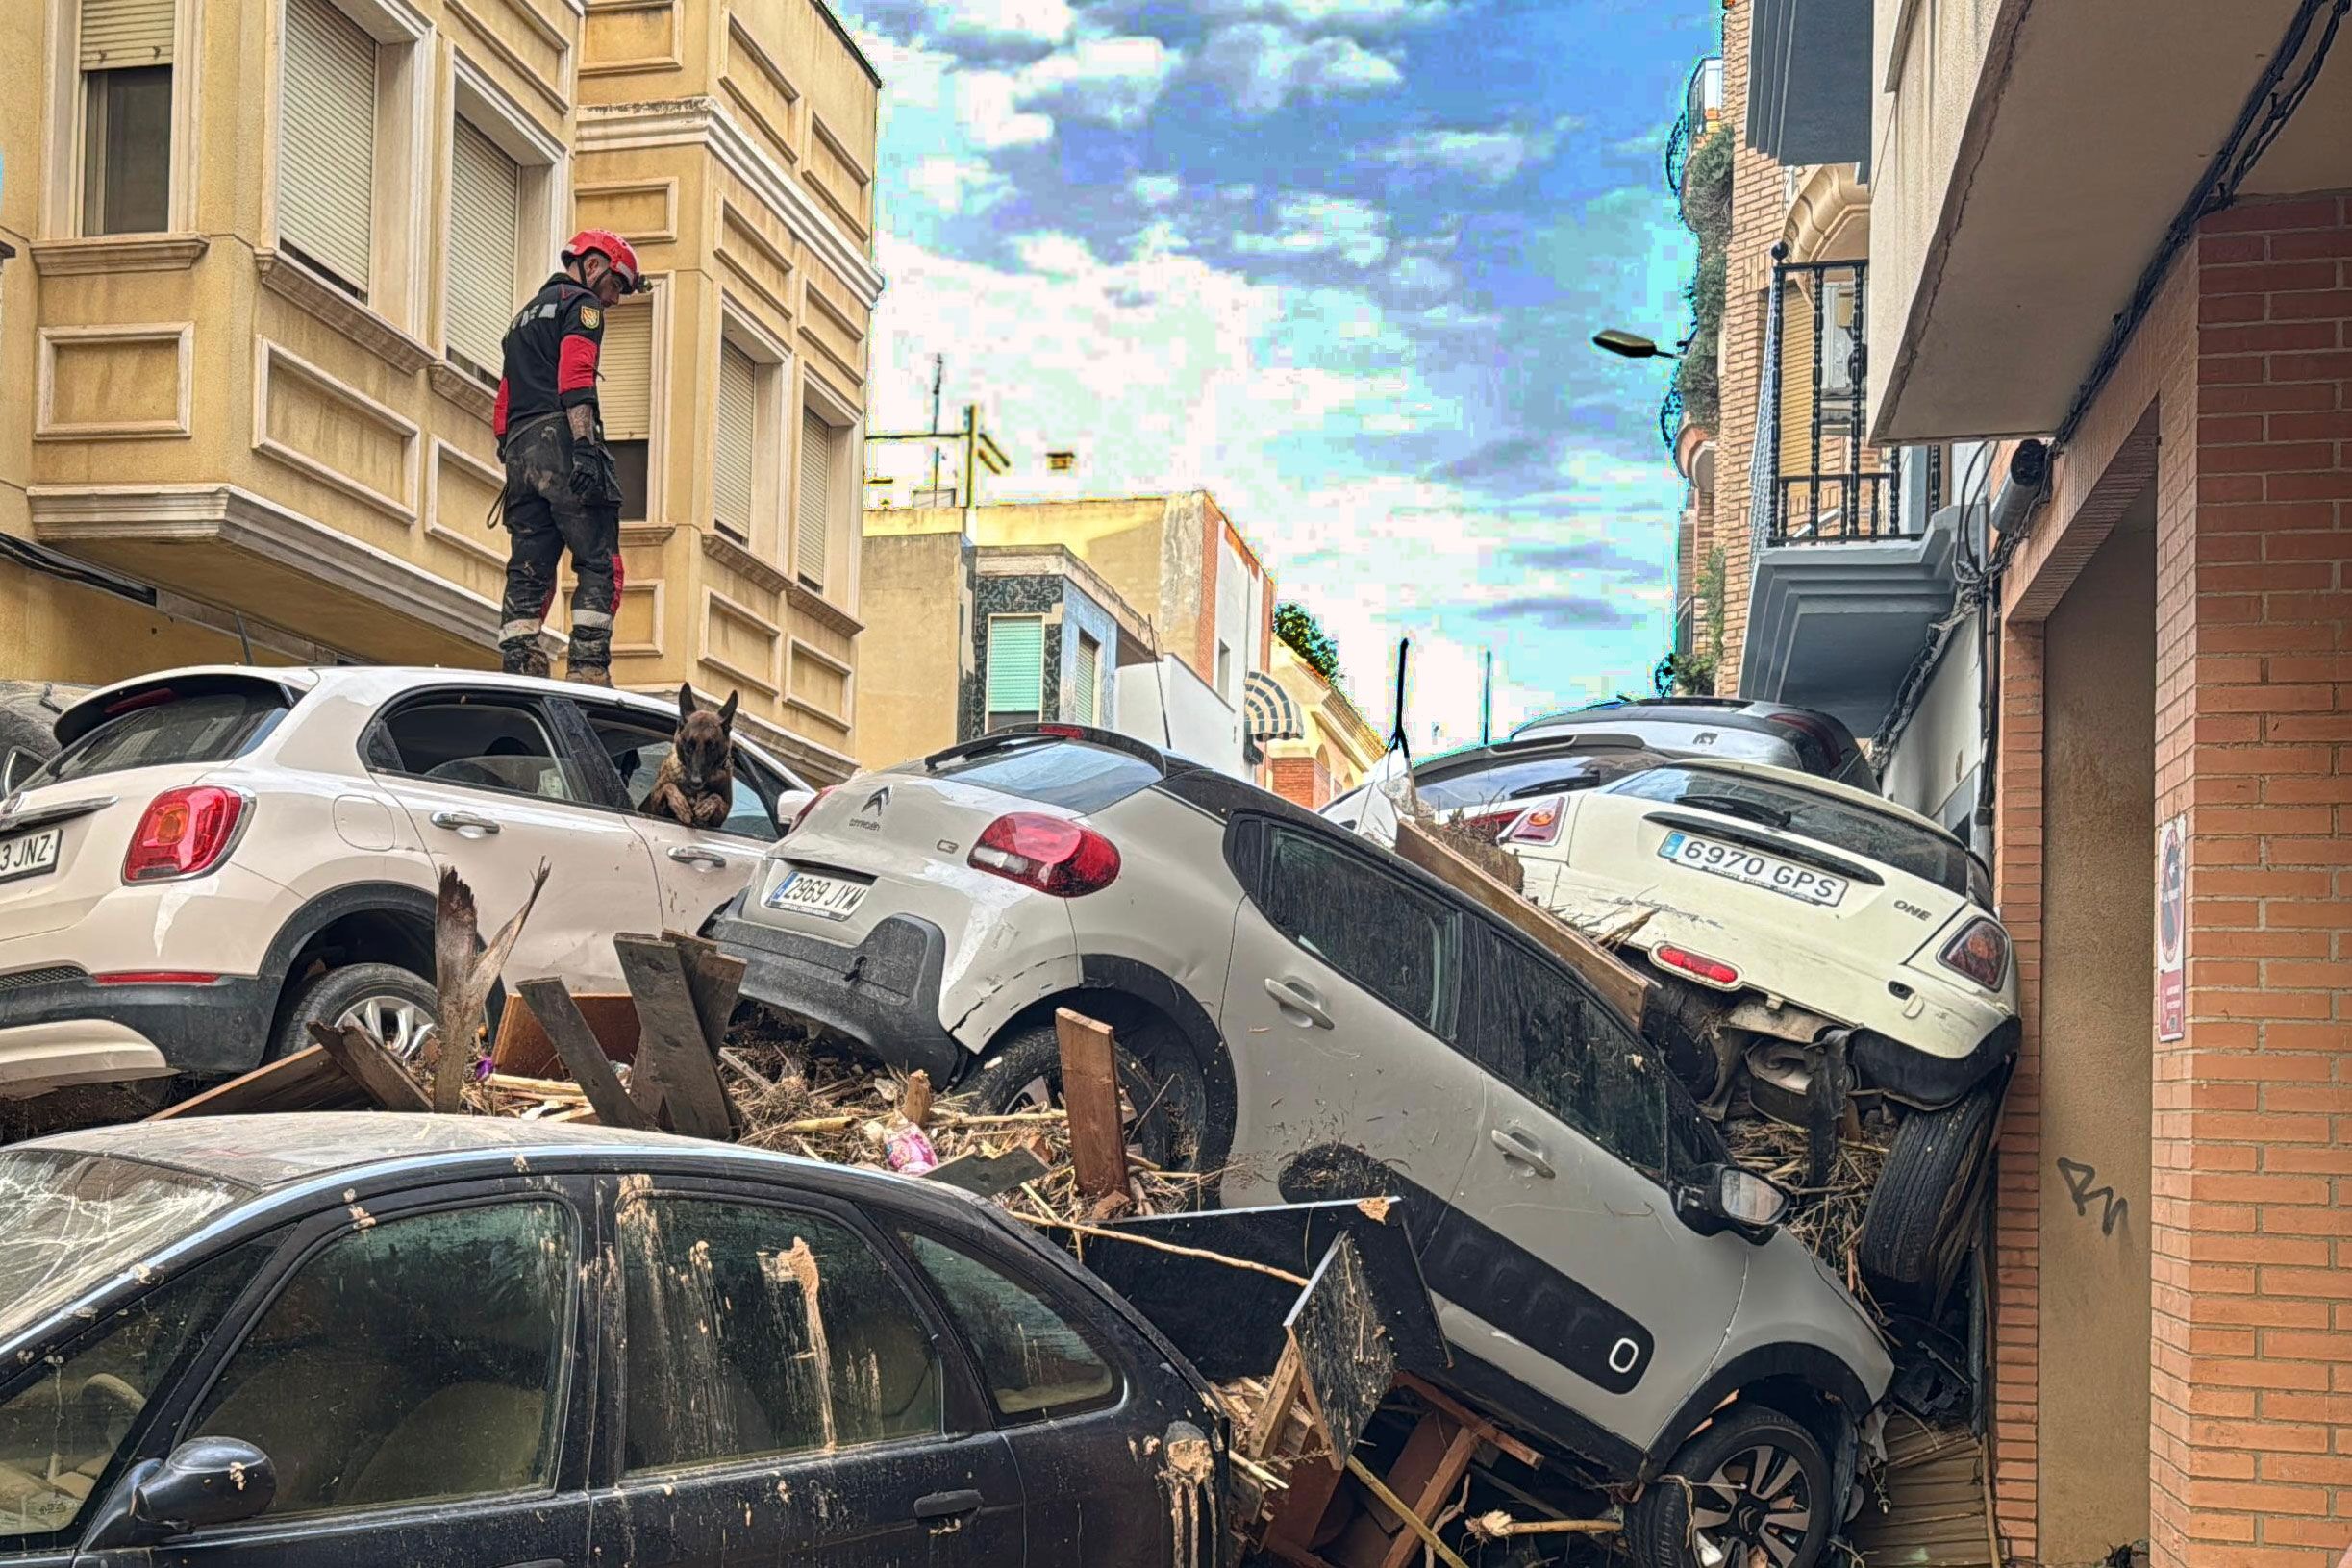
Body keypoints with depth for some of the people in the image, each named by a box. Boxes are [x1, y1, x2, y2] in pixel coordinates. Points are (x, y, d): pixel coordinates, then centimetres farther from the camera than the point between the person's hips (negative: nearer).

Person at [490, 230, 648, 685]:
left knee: (528, 573, 3)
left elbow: (504, 404, 28)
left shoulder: (525, 315, 32)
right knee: (598, 567, -10)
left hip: (520, 452, 8)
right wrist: (585, 447, -22)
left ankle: (518, 678, -5)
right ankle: (589, 673, -20)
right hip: (561, 442, -8)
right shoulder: (581, 303, 4)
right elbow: (575, 378, -13)